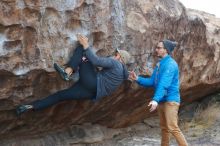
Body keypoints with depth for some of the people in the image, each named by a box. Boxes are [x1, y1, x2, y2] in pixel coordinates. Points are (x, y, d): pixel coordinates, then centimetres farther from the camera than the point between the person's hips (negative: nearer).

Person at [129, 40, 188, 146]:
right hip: (162, 100, 9)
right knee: (164, 128, 16)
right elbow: (151, 82, 12)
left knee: (172, 127, -16)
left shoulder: (170, 64, -15)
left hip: (170, 100, -9)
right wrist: (137, 79, -2)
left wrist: (155, 100, -36)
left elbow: (164, 84, -27)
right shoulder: (159, 64, 13)